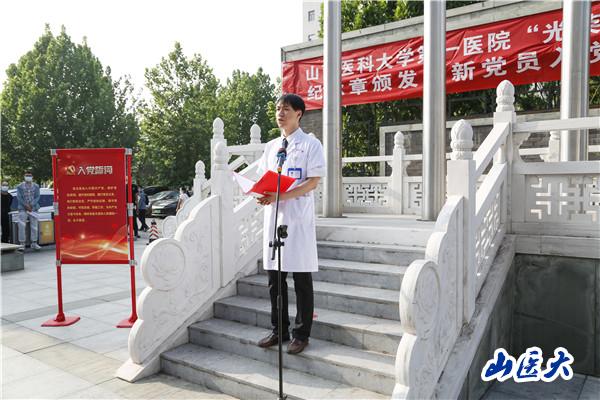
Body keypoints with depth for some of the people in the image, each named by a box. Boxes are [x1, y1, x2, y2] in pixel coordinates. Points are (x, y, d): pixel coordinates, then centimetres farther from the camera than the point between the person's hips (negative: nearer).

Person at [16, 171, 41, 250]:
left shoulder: (36, 186, 9)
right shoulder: (20, 186, 6)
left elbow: (37, 197, 3)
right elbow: (19, 197, 0)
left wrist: (31, 205, -11)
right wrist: (26, 205, -12)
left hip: (33, 208, 1)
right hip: (23, 209, -1)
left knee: (34, 226, 1)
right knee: (21, 226, -9)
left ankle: (34, 243, 8)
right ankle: (22, 243, -5)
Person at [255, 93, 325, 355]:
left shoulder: (310, 144, -1)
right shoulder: (270, 147, 17)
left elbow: (313, 181, -9)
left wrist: (282, 196, -20)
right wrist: (262, 193, -7)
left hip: (298, 216, -5)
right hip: (273, 214, 6)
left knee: (301, 279, 2)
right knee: (274, 277, 9)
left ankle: (301, 334, 14)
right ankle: (279, 330, 23)